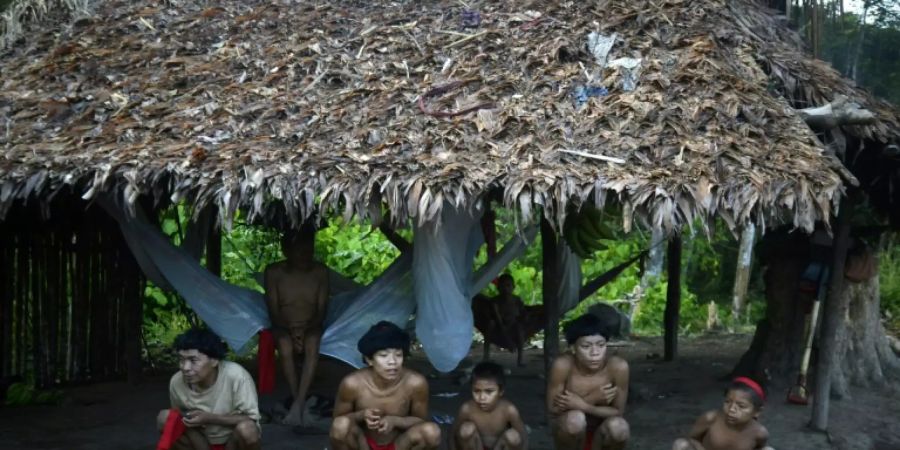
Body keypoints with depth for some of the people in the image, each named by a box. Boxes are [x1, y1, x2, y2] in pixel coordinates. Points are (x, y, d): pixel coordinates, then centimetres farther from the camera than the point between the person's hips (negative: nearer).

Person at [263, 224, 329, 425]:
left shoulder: (320, 272, -4)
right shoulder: (274, 272, -8)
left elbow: (321, 311, -4)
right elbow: (273, 312, -7)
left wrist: (305, 328, -23)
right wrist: (291, 330, -24)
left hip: (311, 326, 0)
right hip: (283, 326, 0)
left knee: (312, 345, -35)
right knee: (285, 347, -35)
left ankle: (297, 405, -38)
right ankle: (300, 403, -25)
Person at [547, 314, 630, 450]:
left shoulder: (617, 366, -23)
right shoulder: (563, 365, -25)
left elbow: (618, 412, -13)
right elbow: (553, 409, -18)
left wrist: (583, 405, -28)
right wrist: (592, 399, -28)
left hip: (599, 432, 1)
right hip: (570, 430, -1)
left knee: (618, 426, -32)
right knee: (575, 419, -35)